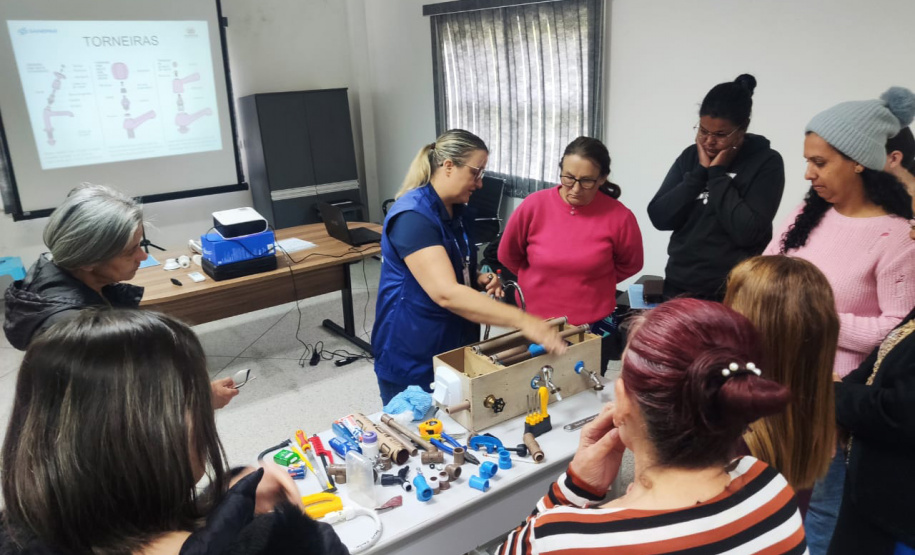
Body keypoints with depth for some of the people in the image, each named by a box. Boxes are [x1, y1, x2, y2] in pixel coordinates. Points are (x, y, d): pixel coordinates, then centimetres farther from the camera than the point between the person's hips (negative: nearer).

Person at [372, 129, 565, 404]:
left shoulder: (456, 211, 6)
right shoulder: (412, 216, -23)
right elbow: (446, 293, -35)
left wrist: (479, 280, -1)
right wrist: (524, 321, -38)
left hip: (456, 349, 9)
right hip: (412, 359, -8)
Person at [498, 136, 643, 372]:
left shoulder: (619, 217, -13)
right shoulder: (534, 205, -11)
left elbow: (630, 264, 7)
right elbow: (508, 255, 5)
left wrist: (591, 281, 6)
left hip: (593, 329, -1)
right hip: (534, 325, 1)